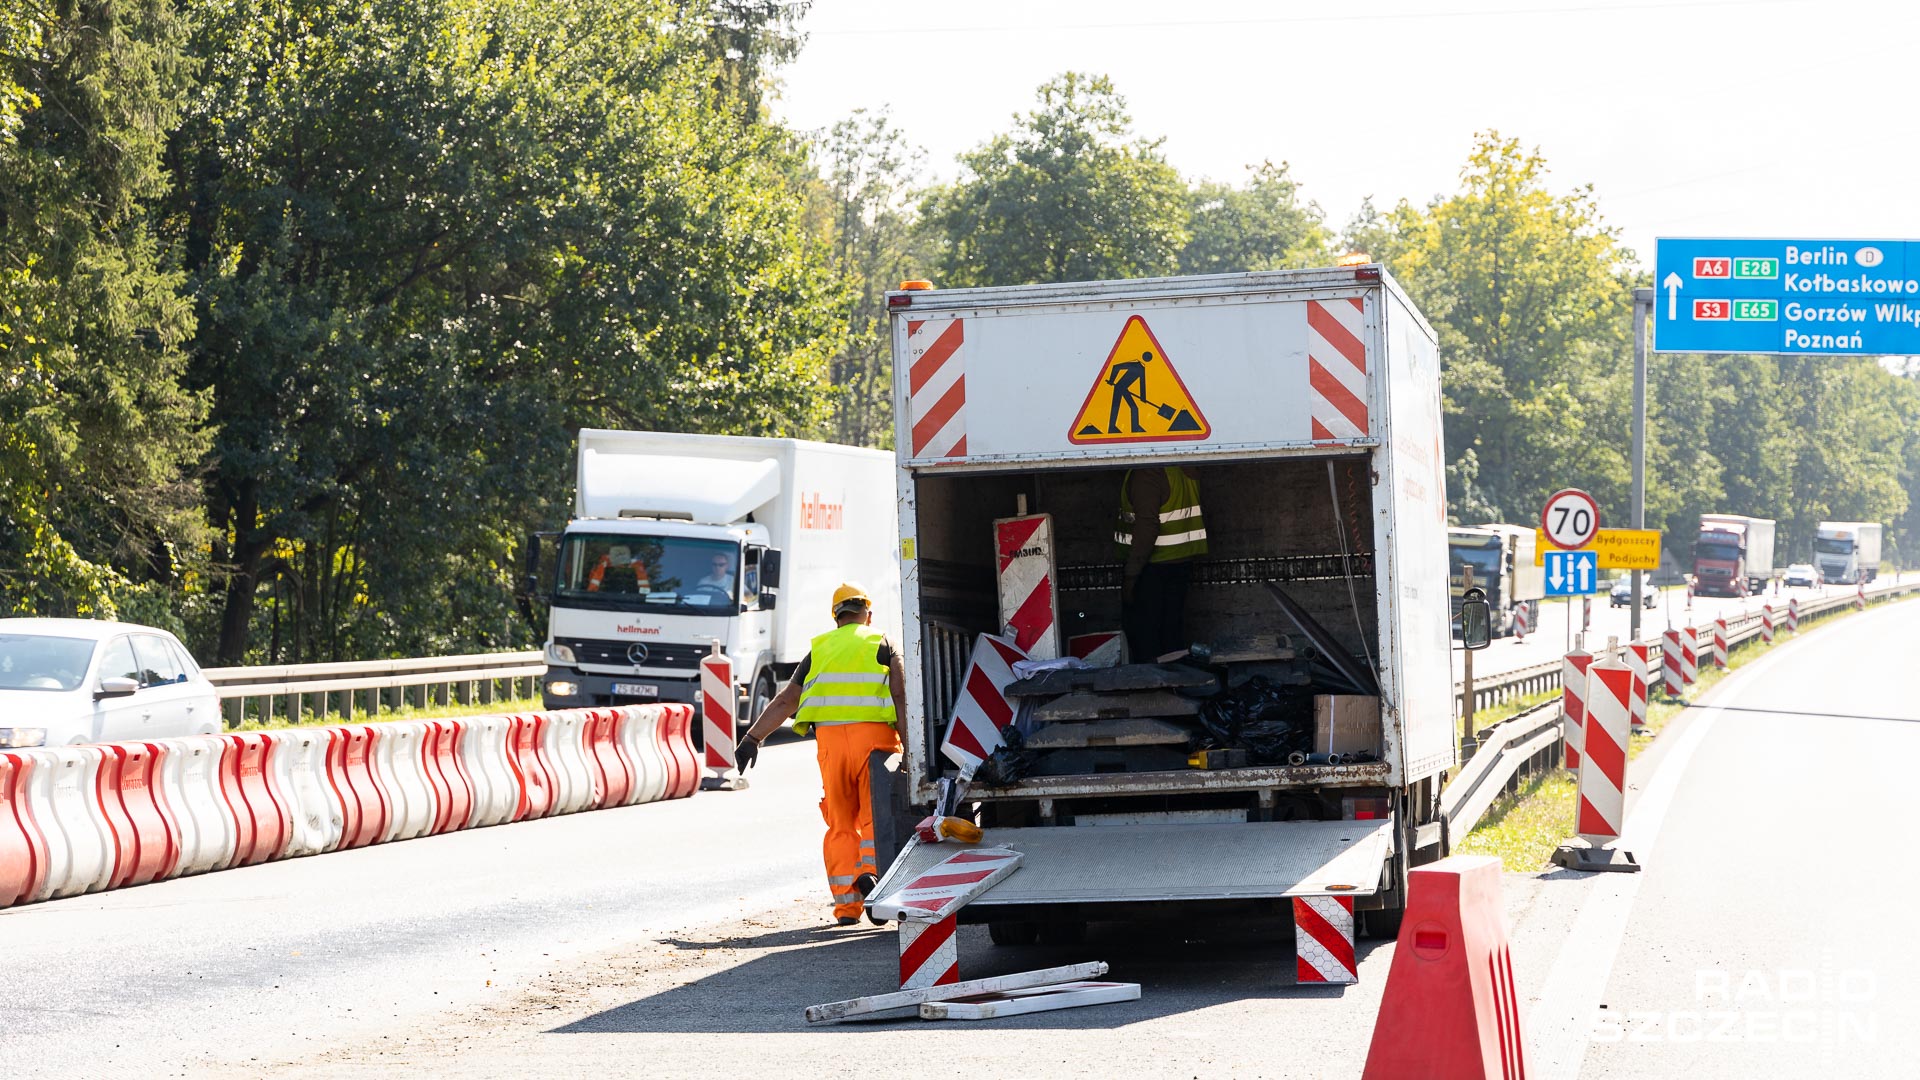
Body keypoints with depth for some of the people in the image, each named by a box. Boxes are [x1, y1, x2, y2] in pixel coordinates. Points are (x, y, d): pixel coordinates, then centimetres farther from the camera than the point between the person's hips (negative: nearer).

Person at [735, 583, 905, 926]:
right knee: (875, 815, 0)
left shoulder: (819, 650, 18)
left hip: (830, 738, 2)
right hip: (874, 735, -2)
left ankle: (846, 903, 3)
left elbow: (785, 701, 16)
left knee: (840, 824, 8)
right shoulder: (882, 645, 11)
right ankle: (872, 870, -27)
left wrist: (753, 738, 19)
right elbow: (900, 695, -4)